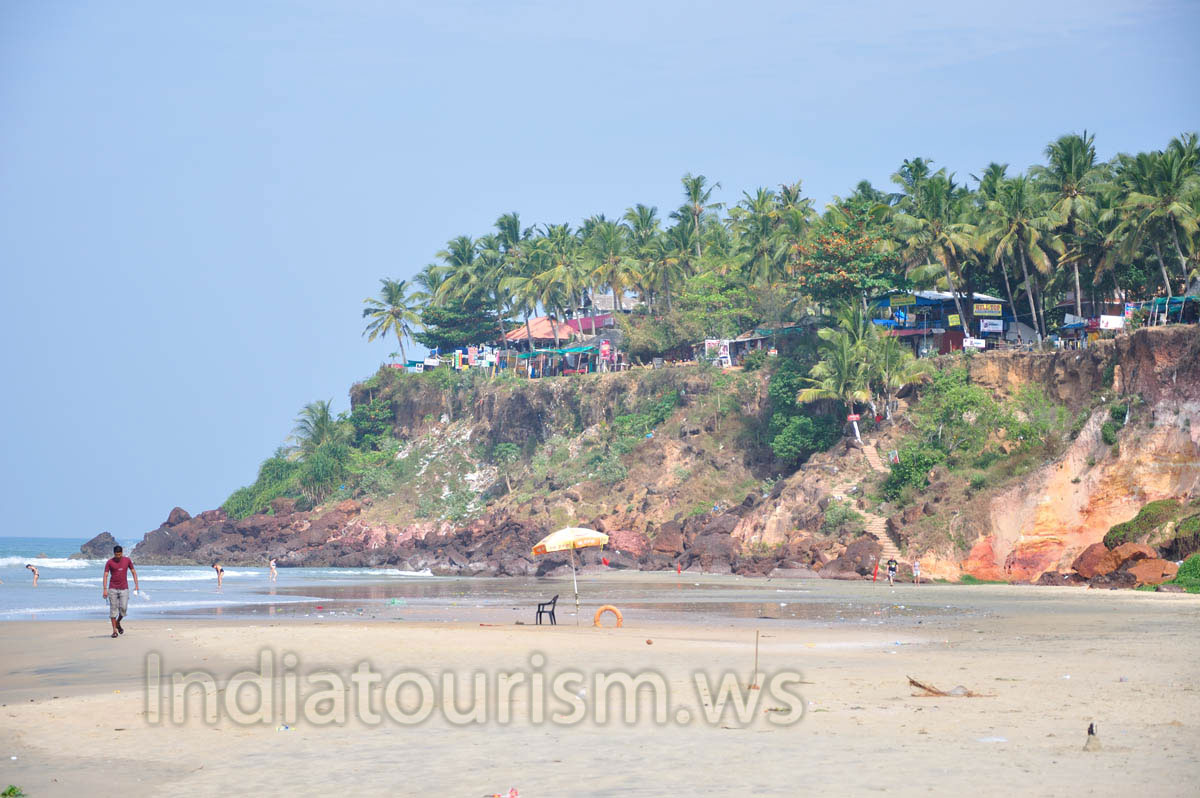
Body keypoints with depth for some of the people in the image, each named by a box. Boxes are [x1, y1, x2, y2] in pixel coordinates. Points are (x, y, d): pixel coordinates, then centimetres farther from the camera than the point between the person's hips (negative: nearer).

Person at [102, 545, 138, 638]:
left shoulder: (127, 560, 4)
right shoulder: (109, 562, -3)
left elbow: (134, 572, 11)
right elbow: (105, 576, -6)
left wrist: (136, 585, 3)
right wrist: (105, 589, -15)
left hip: (124, 589, 1)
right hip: (113, 589, -1)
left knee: (123, 608, -7)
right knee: (113, 609, -3)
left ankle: (118, 623, 22)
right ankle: (114, 630, 1)